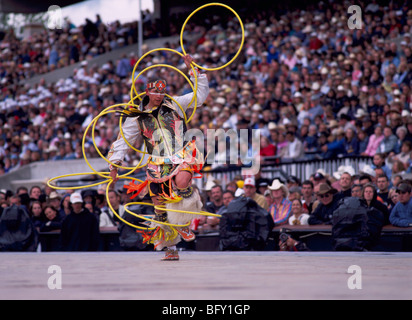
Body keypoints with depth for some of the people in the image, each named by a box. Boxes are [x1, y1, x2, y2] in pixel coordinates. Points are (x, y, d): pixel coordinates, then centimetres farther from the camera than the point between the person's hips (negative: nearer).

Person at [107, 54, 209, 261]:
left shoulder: (175, 104, 8)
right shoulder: (137, 117, 8)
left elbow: (200, 94, 11)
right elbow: (123, 141, 12)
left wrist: (193, 70, 5)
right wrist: (114, 165, 7)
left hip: (182, 157, -2)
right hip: (158, 164, 2)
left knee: (182, 181, -35)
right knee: (160, 205, 0)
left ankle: (183, 221, -8)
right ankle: (170, 248, 15)